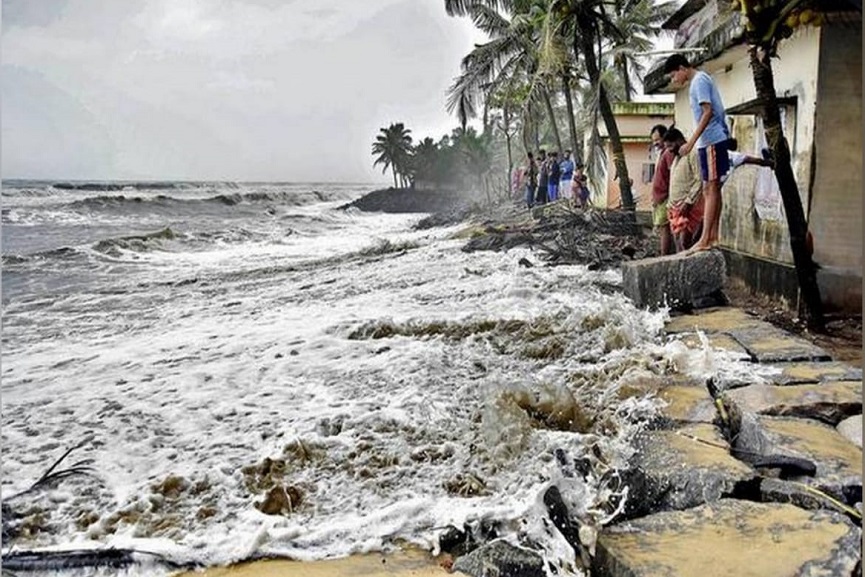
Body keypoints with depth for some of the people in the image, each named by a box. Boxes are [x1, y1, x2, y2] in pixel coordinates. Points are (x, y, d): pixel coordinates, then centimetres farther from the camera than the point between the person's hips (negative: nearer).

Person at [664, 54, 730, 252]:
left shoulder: (699, 81, -9)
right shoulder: (700, 80, 20)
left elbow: (708, 112, -19)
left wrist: (691, 142, -22)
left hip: (711, 140, -10)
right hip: (711, 140, 10)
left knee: (710, 188, -11)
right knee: (712, 188, 9)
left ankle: (705, 239, -11)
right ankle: (713, 236, 11)